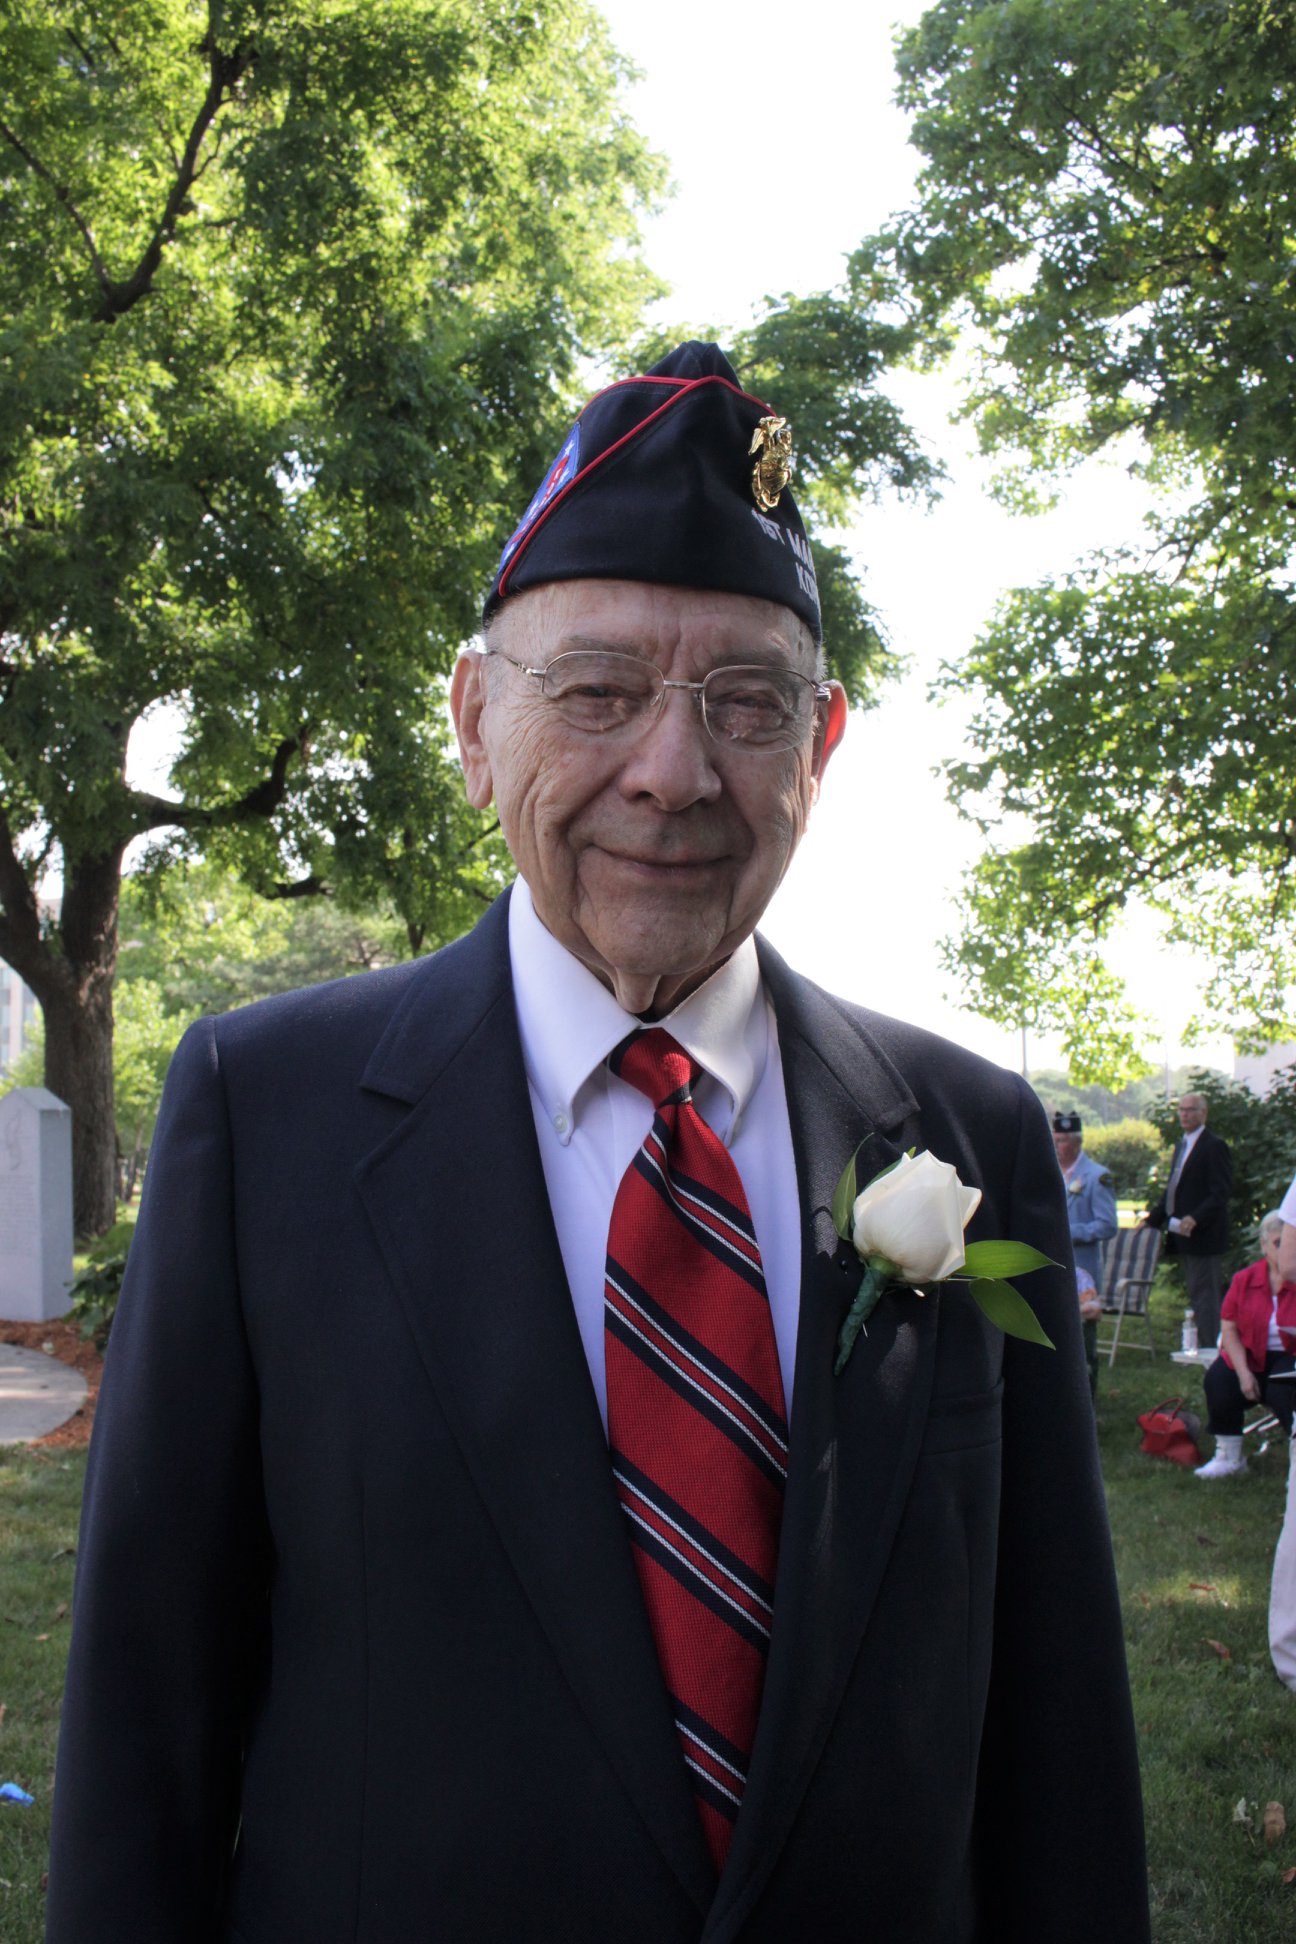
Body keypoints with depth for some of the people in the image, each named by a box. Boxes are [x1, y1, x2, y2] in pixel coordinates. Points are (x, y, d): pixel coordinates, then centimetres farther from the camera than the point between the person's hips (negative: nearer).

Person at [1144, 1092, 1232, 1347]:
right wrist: (1153, 1217, 14)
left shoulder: (1214, 1146, -11)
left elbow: (1221, 1192, -18)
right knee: (1197, 1296, 13)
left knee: (1205, 1296, -8)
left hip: (1203, 1235, -9)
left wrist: (1195, 1218, -27)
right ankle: (1201, 1347, 18)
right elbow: (1173, 1188, 23)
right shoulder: (1182, 1146, 17)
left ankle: (1209, 1351, -6)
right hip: (1184, 1234, 9)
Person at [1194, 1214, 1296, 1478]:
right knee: (1218, 1380, -24)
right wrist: (1243, 1372, -12)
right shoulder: (1244, 1279, 2)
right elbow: (1229, 1329, 0)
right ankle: (1229, 1457, -7)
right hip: (1250, 1356, 3)